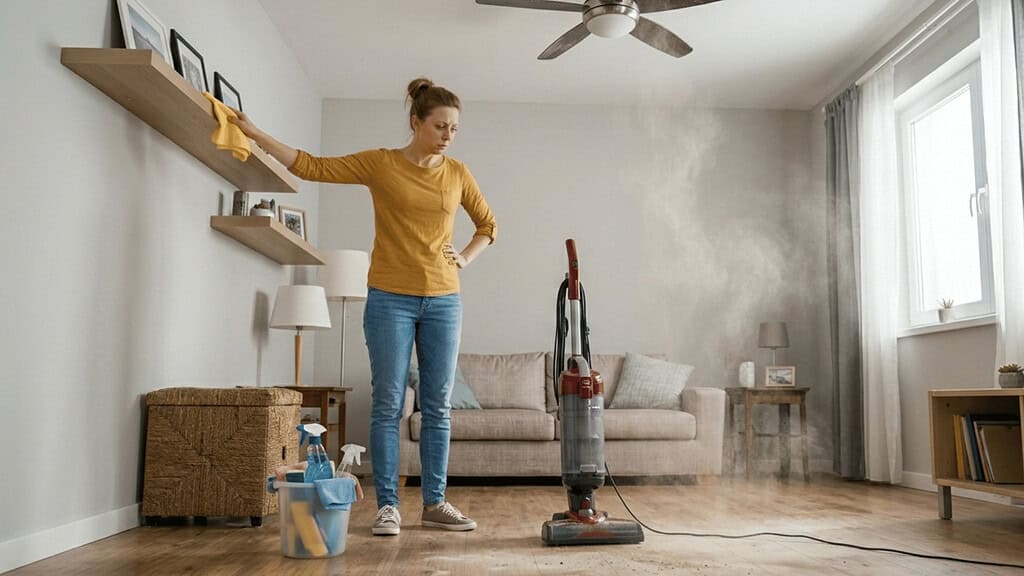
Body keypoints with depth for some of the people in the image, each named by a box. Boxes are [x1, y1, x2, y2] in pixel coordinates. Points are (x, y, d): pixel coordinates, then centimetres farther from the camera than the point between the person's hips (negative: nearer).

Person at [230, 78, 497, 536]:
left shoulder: (458, 173, 8)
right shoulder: (379, 163, -1)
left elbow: (488, 225, 19)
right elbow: (311, 167, -1)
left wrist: (465, 258, 4)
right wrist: (254, 133, -5)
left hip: (443, 303, 3)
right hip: (390, 299, -3)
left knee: (437, 407, 5)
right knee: (387, 405, -1)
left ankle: (435, 503, 13)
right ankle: (387, 506, 7)